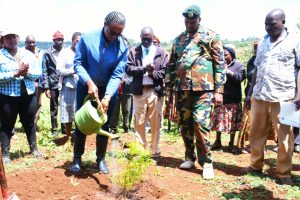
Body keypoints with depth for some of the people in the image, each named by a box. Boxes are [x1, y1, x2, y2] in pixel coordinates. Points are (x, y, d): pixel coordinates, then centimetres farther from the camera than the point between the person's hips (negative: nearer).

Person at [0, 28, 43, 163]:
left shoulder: (28, 54, 8)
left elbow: (38, 73, 4)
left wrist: (27, 72, -15)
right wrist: (15, 73, -21)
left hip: (28, 95, 4)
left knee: (30, 123, 15)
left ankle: (34, 148, 30)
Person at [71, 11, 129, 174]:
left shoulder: (123, 46, -15)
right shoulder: (87, 38, -18)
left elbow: (118, 74, -17)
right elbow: (78, 63, -14)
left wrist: (107, 96, -29)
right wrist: (89, 82, -30)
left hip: (108, 89, 1)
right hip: (86, 86, -1)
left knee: (104, 125, 8)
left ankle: (101, 159, 22)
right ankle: (77, 158, 21)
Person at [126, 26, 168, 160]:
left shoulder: (161, 53, 7)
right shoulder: (133, 51, 9)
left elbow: (165, 72, 0)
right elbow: (128, 69, -3)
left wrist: (152, 73, -16)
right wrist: (144, 69, -15)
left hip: (155, 91, 0)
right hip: (139, 91, 1)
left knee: (155, 123, 4)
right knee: (139, 123, 5)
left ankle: (154, 151, 15)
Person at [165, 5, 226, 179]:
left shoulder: (211, 37, 2)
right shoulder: (178, 40, 16)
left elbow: (220, 64, -3)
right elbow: (171, 65, 19)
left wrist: (219, 90, -9)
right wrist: (169, 87, 14)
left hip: (203, 89, -5)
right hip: (182, 89, 5)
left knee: (200, 124, -12)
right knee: (185, 125, 9)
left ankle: (207, 162, 1)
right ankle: (190, 157, 24)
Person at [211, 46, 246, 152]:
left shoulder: (238, 65, 2)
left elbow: (240, 77, -14)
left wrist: (227, 71, -17)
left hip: (233, 99, -3)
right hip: (220, 98, 3)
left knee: (232, 122, 2)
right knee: (218, 120, 7)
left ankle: (231, 143, 15)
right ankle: (217, 141, 22)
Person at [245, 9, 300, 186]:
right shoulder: (262, 43, 14)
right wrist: (250, 92, 16)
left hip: (283, 97, -5)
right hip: (259, 96, 5)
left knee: (285, 136, 3)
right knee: (256, 133, 12)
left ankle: (284, 172, 16)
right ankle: (256, 165, 26)